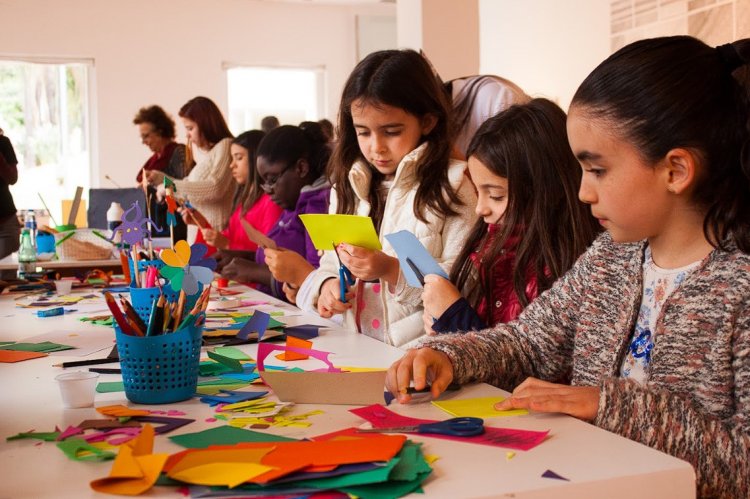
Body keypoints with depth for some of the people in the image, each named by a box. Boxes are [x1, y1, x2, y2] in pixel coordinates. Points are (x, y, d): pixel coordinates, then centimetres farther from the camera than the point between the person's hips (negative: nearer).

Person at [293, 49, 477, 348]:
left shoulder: (453, 184, -4)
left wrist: (393, 271, -19)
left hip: (420, 352, -6)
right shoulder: (349, 184, 16)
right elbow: (330, 262, 20)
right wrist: (326, 285, -2)